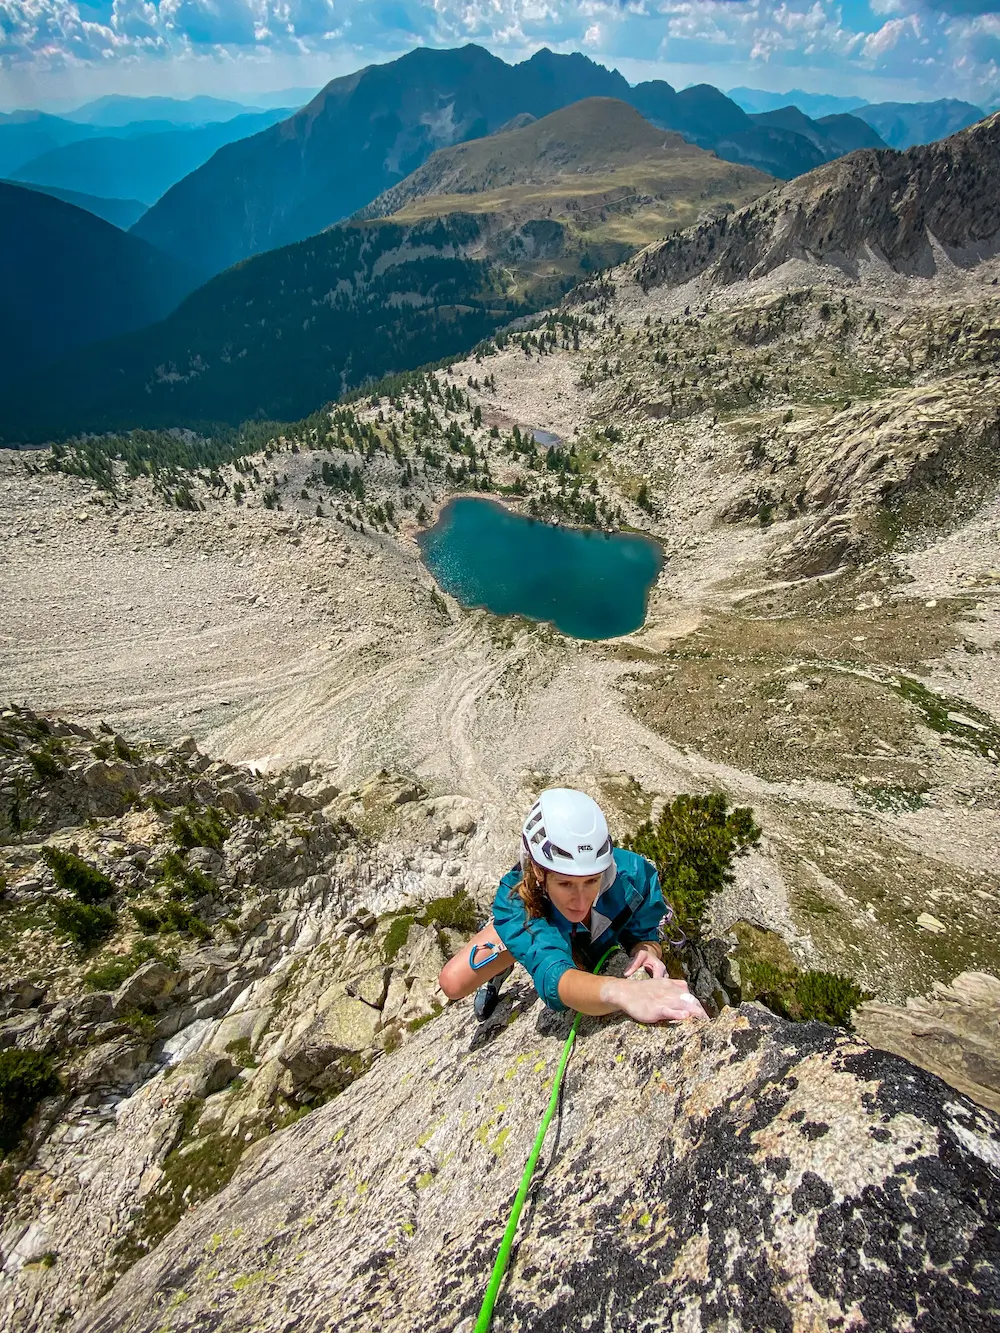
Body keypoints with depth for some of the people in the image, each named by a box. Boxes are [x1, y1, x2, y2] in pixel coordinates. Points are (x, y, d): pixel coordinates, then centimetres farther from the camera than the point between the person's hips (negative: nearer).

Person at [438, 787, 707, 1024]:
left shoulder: (632, 874, -44)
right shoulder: (515, 900, -48)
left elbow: (644, 935, -25)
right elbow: (555, 976, -64)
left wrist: (647, 951, -50)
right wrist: (621, 990, -86)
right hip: (530, 922, -1)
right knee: (452, 983, -7)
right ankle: (502, 970, 28)